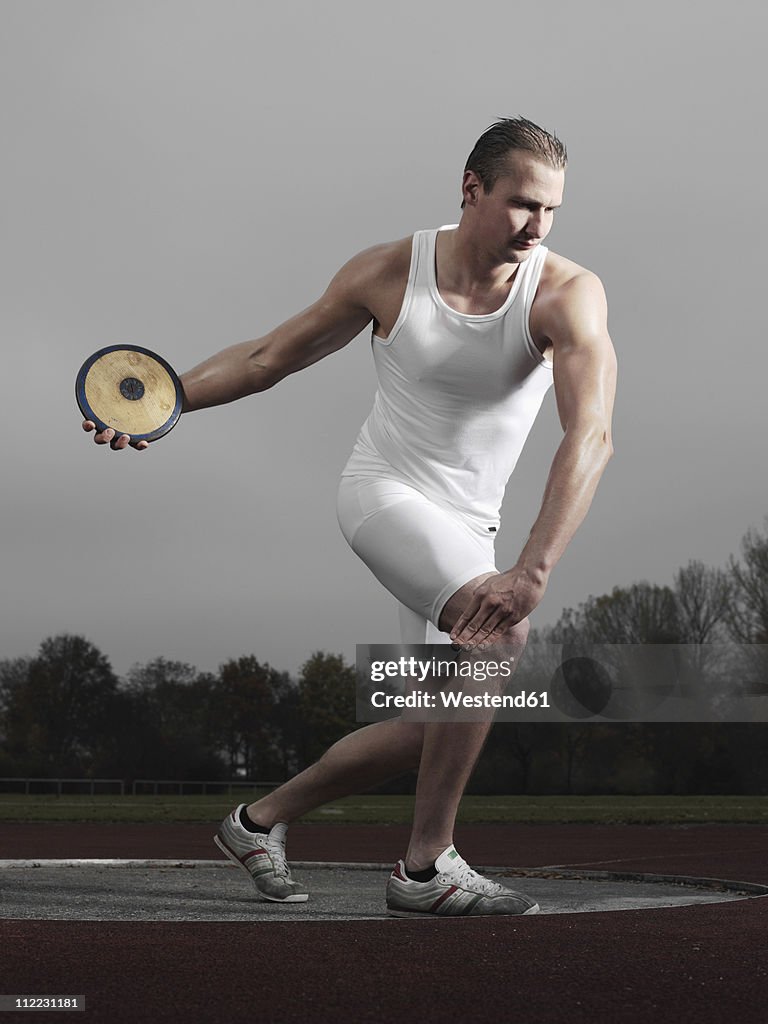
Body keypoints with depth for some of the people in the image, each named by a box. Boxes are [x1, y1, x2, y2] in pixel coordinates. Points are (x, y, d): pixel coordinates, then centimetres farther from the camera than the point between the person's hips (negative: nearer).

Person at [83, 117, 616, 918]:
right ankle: (426, 868, -19)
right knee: (497, 636, -29)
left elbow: (589, 437, -33)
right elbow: (272, 355, 3)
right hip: (383, 491, -3)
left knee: (433, 727, 2)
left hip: (467, 524, 4)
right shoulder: (386, 273, -13)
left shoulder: (567, 295, -18)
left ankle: (262, 819, 23)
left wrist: (533, 570, -46)